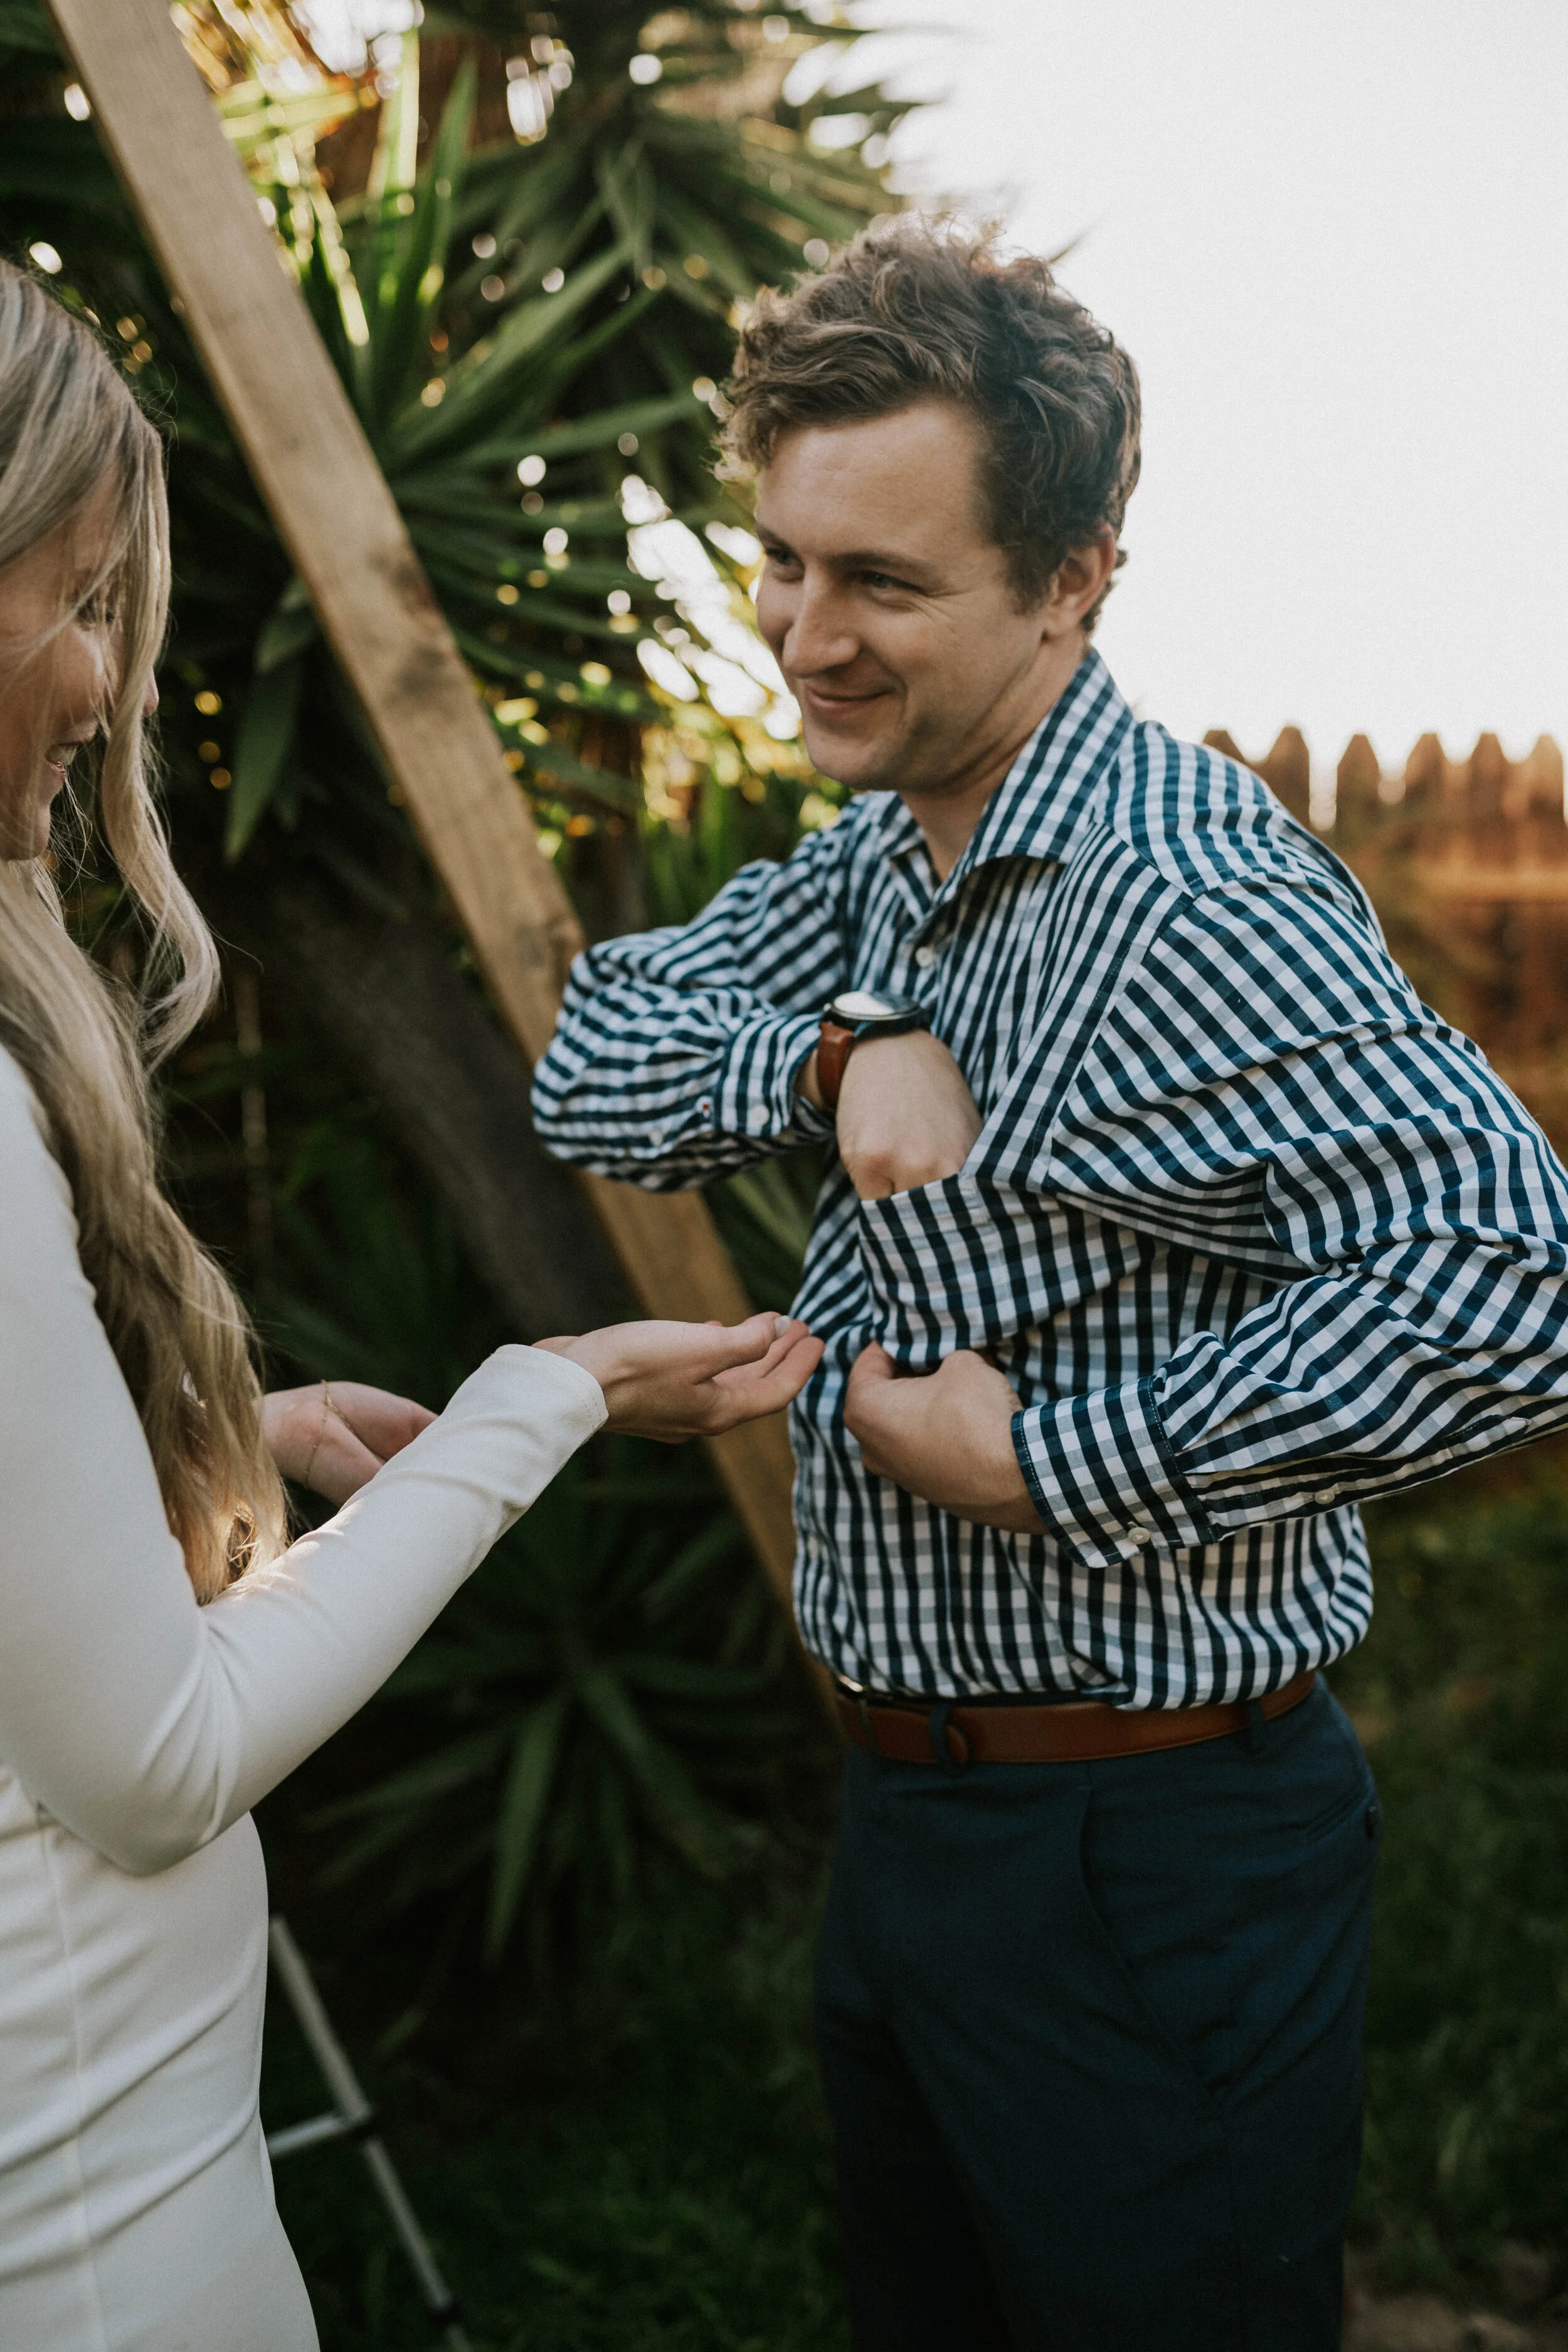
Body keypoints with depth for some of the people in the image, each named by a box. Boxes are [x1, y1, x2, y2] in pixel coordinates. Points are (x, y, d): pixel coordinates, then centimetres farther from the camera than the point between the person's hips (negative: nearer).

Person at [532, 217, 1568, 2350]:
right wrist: (837, 1048, -17)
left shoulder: (1188, 904, -26)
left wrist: (1051, 1458, -28)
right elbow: (591, 1070, 3)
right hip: (907, 1805, 9)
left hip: (1143, 1864, -9)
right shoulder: (886, 851, 4)